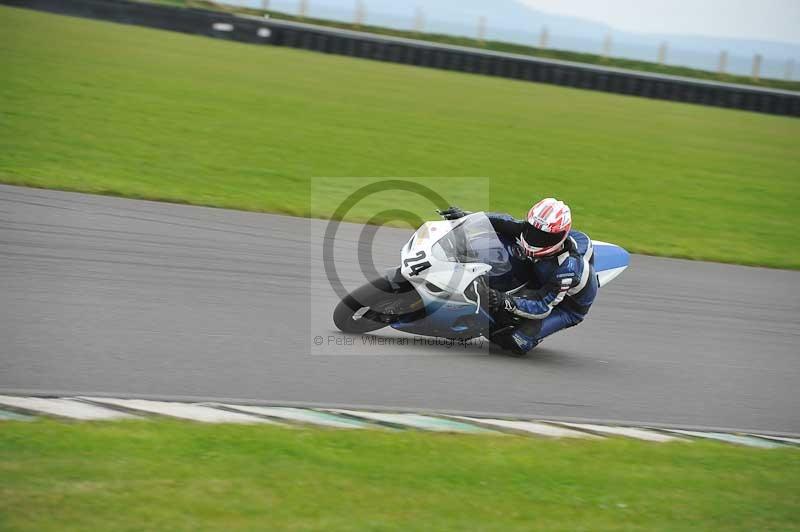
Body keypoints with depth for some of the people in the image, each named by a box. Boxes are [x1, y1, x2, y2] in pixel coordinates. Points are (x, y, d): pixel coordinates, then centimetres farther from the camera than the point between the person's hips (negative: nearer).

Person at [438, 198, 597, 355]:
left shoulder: (568, 267, -40)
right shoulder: (533, 230, -23)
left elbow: (543, 307, -39)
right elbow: (505, 221, -8)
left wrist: (506, 301, -52)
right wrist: (467, 216, -19)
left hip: (565, 306, -7)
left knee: (518, 343, -28)